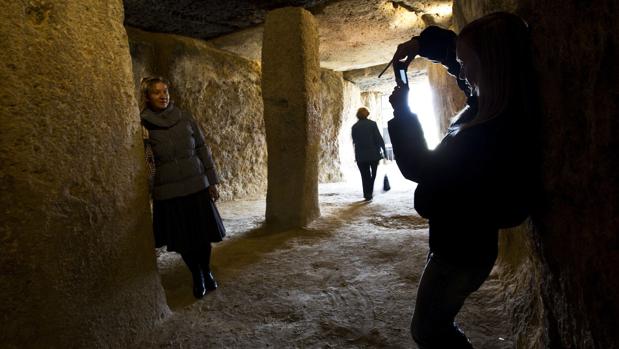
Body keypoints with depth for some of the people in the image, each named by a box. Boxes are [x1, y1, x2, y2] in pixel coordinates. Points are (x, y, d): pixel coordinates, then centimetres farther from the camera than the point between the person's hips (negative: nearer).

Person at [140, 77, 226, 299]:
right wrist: (143, 141, -18)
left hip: (197, 185, 1)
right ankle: (197, 277, 31)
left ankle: (207, 272, 32)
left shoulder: (185, 119, 3)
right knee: (183, 239, 8)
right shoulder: (143, 125, -2)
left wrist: (212, 181, 3)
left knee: (204, 234, 7)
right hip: (168, 191, -1)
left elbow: (203, 150, 5)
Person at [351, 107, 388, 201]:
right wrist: (384, 149, 1)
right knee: (373, 173, 15)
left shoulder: (354, 127, 0)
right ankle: (370, 192, 7)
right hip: (373, 153, -1)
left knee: (365, 176, 8)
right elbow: (379, 138, -6)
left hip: (360, 155, 1)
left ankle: (367, 194, 7)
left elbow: (354, 141, 4)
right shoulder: (372, 124, -5)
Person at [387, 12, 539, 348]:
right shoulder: (498, 107, -5)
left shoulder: (492, 133, -32)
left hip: (461, 248, -9)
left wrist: (402, 112, -10)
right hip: (464, 240, 9)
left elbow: (419, 168, -19)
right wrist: (421, 42, 0)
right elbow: (459, 51, 13)